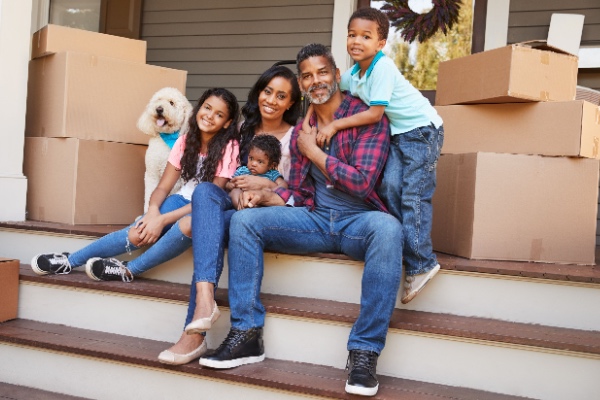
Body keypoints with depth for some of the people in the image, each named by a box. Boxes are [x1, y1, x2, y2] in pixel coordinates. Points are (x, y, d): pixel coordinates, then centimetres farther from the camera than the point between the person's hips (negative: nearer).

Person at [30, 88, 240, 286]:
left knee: (187, 224, -39)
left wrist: (163, 220, -24)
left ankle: (129, 270, -21)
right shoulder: (185, 142, 1)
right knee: (138, 234, -23)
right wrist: (153, 211, -23)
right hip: (181, 201, 4)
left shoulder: (229, 147, -14)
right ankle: (70, 261, -7)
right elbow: (163, 187, 1)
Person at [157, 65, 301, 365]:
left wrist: (267, 184, -13)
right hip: (235, 204, 4)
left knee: (208, 226, -34)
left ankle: (194, 333, -33)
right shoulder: (244, 128, 17)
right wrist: (238, 191, -5)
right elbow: (228, 175, 17)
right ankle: (205, 297, -50)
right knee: (205, 190, -33)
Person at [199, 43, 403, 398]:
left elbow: (362, 184, -15)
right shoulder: (302, 131, 13)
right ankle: (247, 335, -13)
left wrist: (314, 152, -7)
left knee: (388, 228, -39)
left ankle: (364, 352, -33)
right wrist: (266, 195, -6)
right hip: (315, 218, 5)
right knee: (245, 220, -12)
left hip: (358, 221, -5)